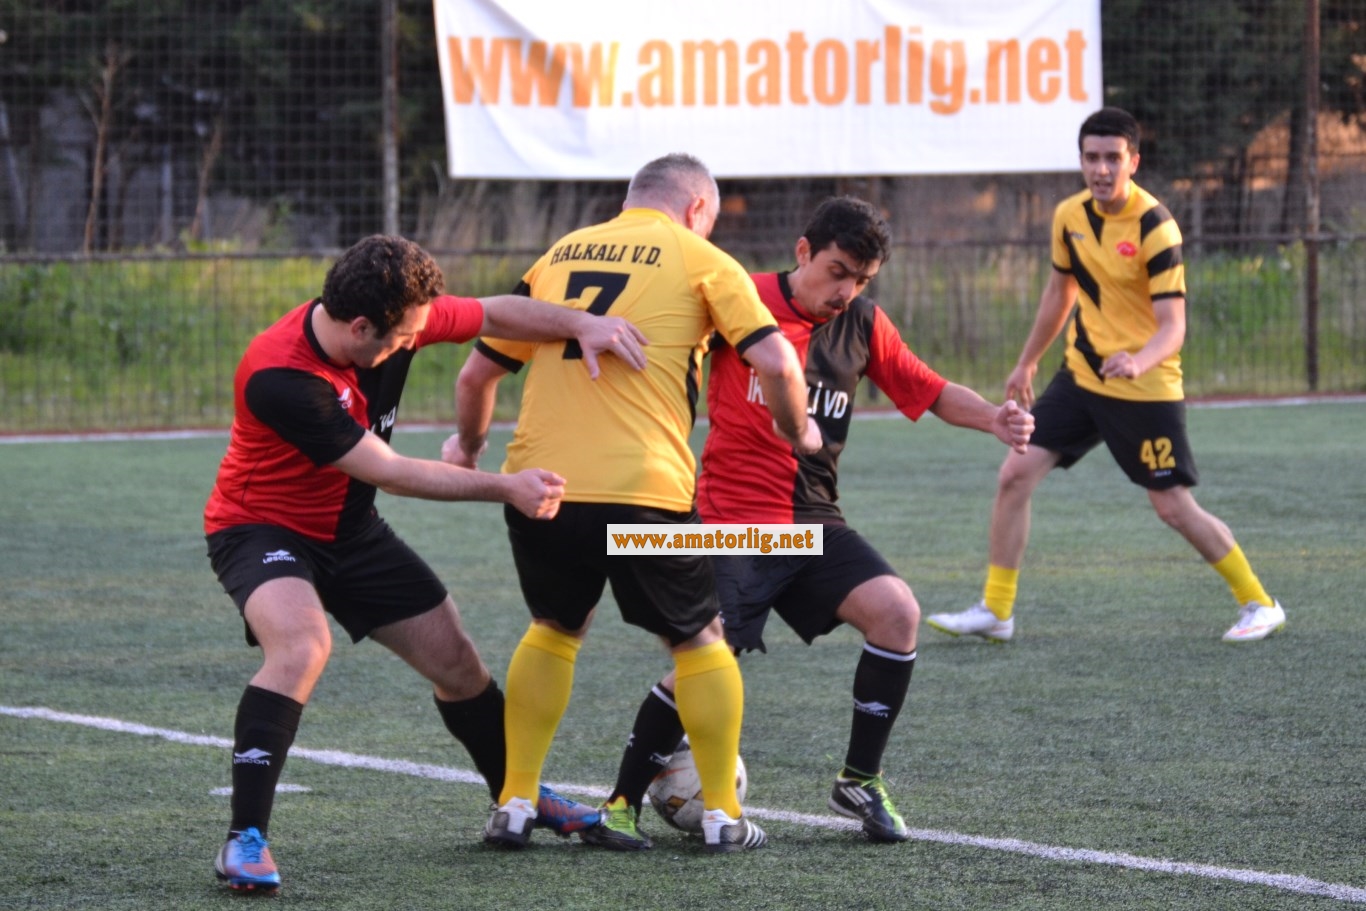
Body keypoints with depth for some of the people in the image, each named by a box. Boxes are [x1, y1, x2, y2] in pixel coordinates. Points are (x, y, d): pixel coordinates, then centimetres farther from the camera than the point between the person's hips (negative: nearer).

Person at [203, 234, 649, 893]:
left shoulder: (396, 317, -16)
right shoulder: (276, 377, -35)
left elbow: (497, 315, -1)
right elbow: (386, 471, -30)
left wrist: (581, 324, -20)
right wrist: (503, 488, -27)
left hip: (349, 530, 7)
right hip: (262, 527, -7)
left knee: (456, 661, 12)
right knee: (302, 645, -36)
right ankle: (245, 840, -32)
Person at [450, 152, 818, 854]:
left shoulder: (558, 255, 18)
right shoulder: (697, 259, 6)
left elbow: (477, 376, 20)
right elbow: (775, 361, -5)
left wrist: (469, 446, 39)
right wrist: (796, 432, 14)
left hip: (537, 481, 4)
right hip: (643, 487, -4)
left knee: (553, 630, 25)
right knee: (698, 640, 15)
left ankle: (514, 806, 19)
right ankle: (721, 815, 13)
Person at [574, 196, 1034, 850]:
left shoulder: (863, 325, 8)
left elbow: (930, 392, 16)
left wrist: (994, 419, -2)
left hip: (814, 524, 5)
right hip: (732, 519, -5)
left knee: (897, 611, -16)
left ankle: (859, 782, 1)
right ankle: (621, 805, 1)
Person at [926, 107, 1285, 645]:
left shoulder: (1155, 228, -19)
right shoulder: (1070, 216, 0)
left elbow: (1173, 326, -23)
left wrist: (1139, 361, -43)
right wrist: (1027, 363, 24)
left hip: (1146, 389, -6)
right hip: (1081, 375, 6)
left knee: (1174, 507, -3)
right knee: (1015, 475, -4)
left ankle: (1259, 605, 15)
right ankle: (995, 611, 5)